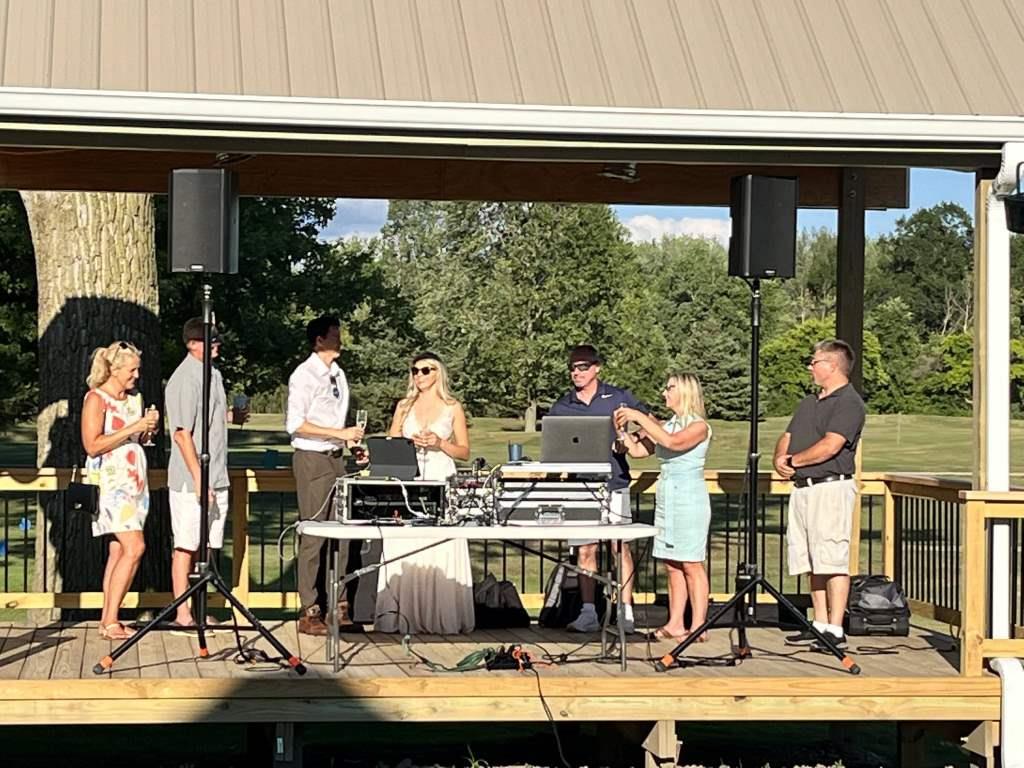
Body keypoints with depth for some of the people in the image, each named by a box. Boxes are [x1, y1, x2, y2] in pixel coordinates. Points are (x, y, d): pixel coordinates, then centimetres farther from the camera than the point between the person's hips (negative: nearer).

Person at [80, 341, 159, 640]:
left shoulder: (134, 400, 15)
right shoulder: (96, 399, -8)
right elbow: (92, 445, -16)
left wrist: (149, 428, 2)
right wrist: (133, 428, -18)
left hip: (134, 480, 8)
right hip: (110, 480, -8)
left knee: (118, 551, 5)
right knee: (134, 547, -16)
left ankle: (107, 620, 6)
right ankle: (111, 621, -13)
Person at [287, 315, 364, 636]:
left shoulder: (337, 375, 14)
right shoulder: (305, 375, -11)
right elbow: (295, 424, -17)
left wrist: (351, 441, 8)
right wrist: (339, 433, -19)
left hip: (335, 457, 8)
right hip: (312, 458, -8)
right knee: (313, 535, -6)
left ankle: (338, 606, 15)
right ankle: (309, 613, -1)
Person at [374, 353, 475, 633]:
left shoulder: (453, 407, 9)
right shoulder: (404, 407, 15)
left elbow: (464, 451, 9)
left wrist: (440, 444, -8)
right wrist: (411, 442, -6)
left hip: (441, 480, -2)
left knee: (441, 552, -8)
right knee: (404, 552, -5)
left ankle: (442, 617, -5)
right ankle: (403, 618, -3)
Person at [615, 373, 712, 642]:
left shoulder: (699, 426, -6)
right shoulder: (666, 426, 16)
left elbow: (671, 442, -23)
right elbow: (637, 450, 13)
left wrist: (640, 417, -19)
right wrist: (623, 427, 0)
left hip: (690, 498, -7)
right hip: (665, 498, 7)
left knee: (692, 565, -6)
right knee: (672, 566, 6)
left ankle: (698, 626, -4)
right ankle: (675, 624, 9)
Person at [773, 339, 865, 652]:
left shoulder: (849, 403, -7)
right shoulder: (808, 403, 23)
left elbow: (830, 445, -18)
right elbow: (787, 438, 21)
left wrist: (794, 460, -7)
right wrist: (780, 459, -2)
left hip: (831, 487, -9)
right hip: (802, 487, 9)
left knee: (832, 561, -10)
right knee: (812, 562, 9)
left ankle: (835, 630, -11)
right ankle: (820, 625, 14)